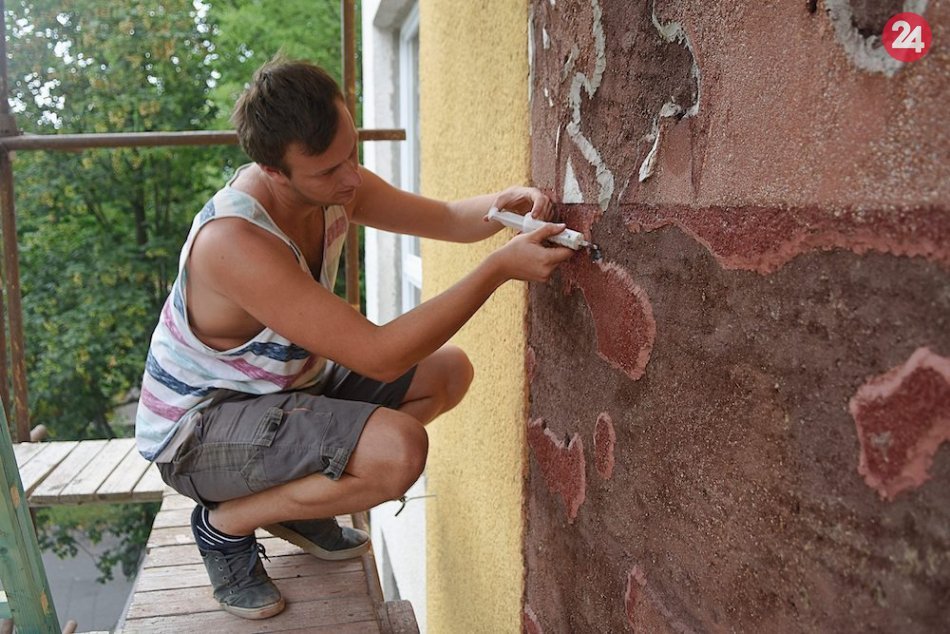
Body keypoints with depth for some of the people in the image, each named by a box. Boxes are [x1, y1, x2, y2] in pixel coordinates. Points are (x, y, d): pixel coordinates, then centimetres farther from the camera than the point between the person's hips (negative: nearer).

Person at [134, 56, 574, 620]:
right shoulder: (235, 240, -34)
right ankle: (226, 523, -4)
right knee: (399, 450, -31)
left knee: (449, 371, 2)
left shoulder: (332, 183, -9)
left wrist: (501, 205, -21)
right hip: (196, 429, -8)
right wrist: (500, 268, -36)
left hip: (287, 382, 9)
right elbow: (379, 356, -36)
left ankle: (296, 496, 10)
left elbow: (449, 218, 3)